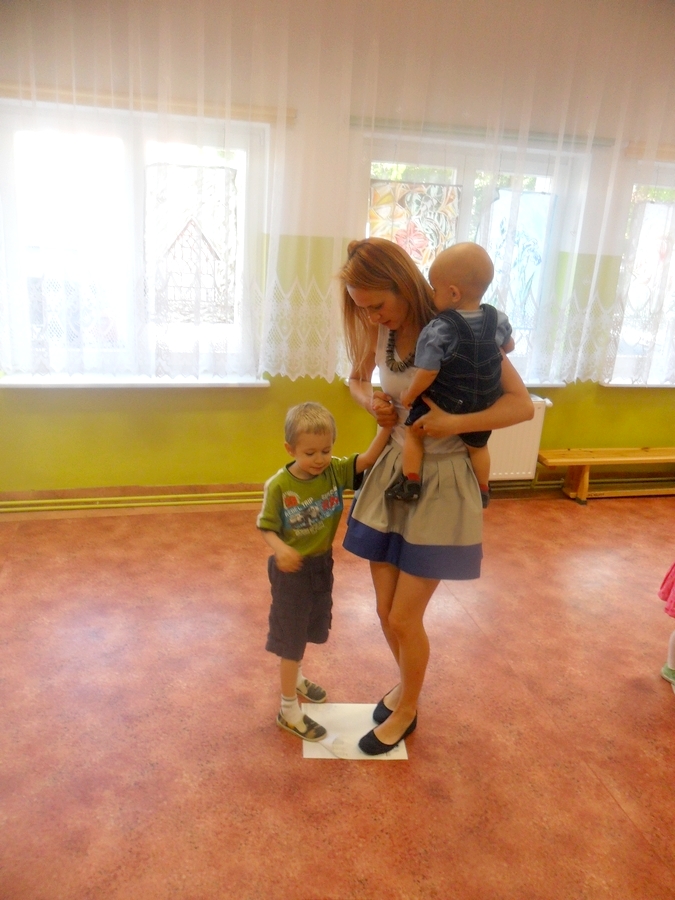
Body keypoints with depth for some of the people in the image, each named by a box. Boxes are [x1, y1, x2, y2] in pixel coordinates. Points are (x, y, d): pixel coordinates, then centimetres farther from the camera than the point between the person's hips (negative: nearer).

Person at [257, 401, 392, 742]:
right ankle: (288, 710, 22)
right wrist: (280, 548, -35)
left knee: (307, 630, 26)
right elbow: (267, 528, -16)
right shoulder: (278, 486, -22)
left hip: (322, 564, 5)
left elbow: (369, 458, -21)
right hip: (292, 570, -5)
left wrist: (386, 425, -35)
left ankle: (295, 678, 52)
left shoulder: (336, 471, -11)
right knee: (291, 639, 6)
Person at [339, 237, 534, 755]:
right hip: (392, 475, 5)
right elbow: (357, 379, 17)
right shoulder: (381, 332, -2)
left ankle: (406, 711, 32)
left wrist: (455, 422, -32)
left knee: (404, 617, 2)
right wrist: (372, 402, -6)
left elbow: (523, 404, -17)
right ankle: (408, 685, 44)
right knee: (387, 610, 13)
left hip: (441, 484, -5)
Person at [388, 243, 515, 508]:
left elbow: (427, 373, -23)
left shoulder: (437, 331, -24)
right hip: (482, 408, 5)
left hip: (442, 404, -5)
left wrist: (409, 395, -6)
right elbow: (509, 346, 13)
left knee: (413, 433, 19)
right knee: (478, 446, 28)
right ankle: (483, 490, 38)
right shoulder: (498, 319, -6)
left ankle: (411, 481, 16)